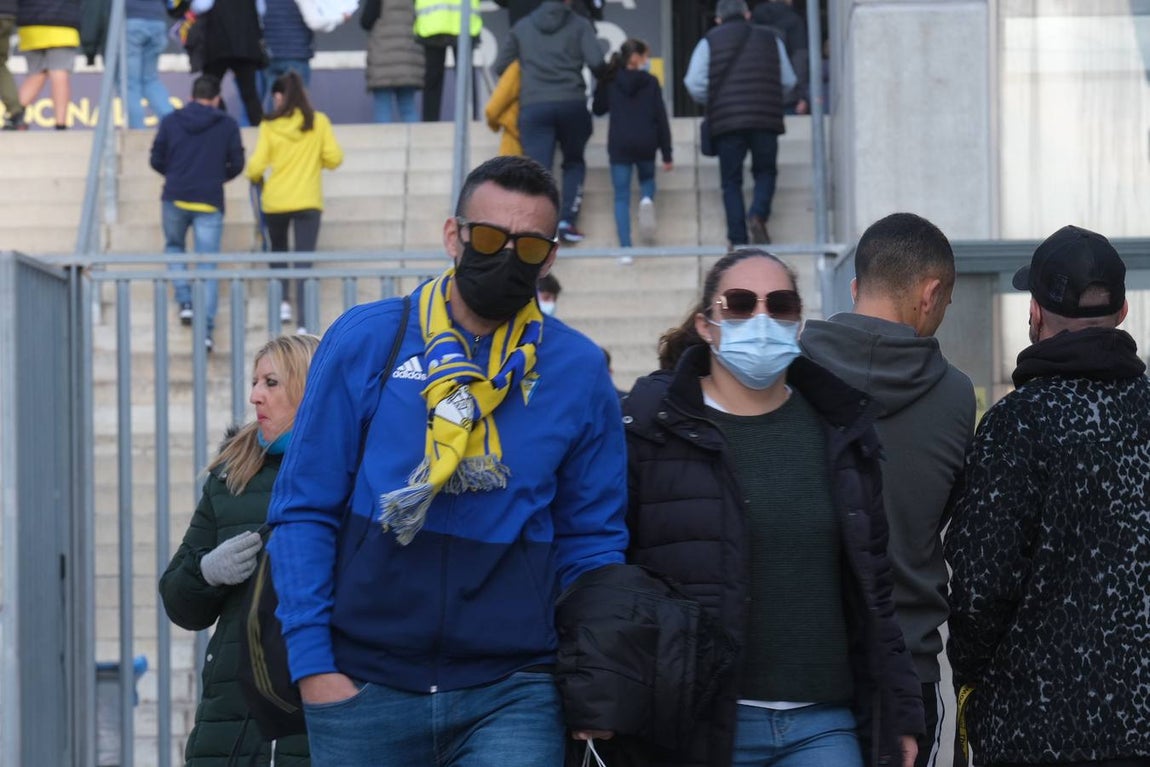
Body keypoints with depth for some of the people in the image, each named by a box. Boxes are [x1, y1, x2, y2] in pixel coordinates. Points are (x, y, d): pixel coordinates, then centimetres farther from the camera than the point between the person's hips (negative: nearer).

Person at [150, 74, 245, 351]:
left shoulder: (170, 121, 2)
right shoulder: (227, 125, 0)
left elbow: (156, 161, 4)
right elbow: (237, 164, 3)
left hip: (175, 198, 1)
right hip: (209, 203, -1)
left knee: (174, 247, 27)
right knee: (207, 266, 1)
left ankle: (184, 301, 10)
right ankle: (206, 329, -8)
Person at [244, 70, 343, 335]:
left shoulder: (269, 126, -5)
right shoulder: (319, 122, -2)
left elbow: (256, 166, -8)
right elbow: (334, 158, -3)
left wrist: (254, 176, 15)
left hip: (275, 201, 0)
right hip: (308, 201, 0)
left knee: (278, 250, 25)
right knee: (304, 261, -1)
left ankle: (283, 301, 13)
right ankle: (304, 321, -10)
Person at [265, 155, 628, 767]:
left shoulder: (580, 371, 3)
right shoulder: (363, 342, 0)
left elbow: (589, 541, 8)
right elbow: (305, 510, 1)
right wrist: (311, 663, -6)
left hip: (512, 695, 0)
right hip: (363, 691, 0)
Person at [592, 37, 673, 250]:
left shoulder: (610, 82, 2)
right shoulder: (650, 82, -1)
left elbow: (598, 109, 14)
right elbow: (661, 118, -1)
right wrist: (667, 155, 2)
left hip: (619, 145, 0)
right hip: (645, 144, 0)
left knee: (622, 196, 3)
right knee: (647, 179, 28)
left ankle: (625, 247, -7)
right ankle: (647, 200, -8)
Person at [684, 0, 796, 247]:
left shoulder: (709, 42, 7)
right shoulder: (770, 39, 14)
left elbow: (694, 84, -3)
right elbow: (788, 81, 13)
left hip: (726, 122, -1)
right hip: (766, 119, 1)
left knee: (731, 182, 7)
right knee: (765, 172, 15)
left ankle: (738, 241, -1)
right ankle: (758, 215, -13)